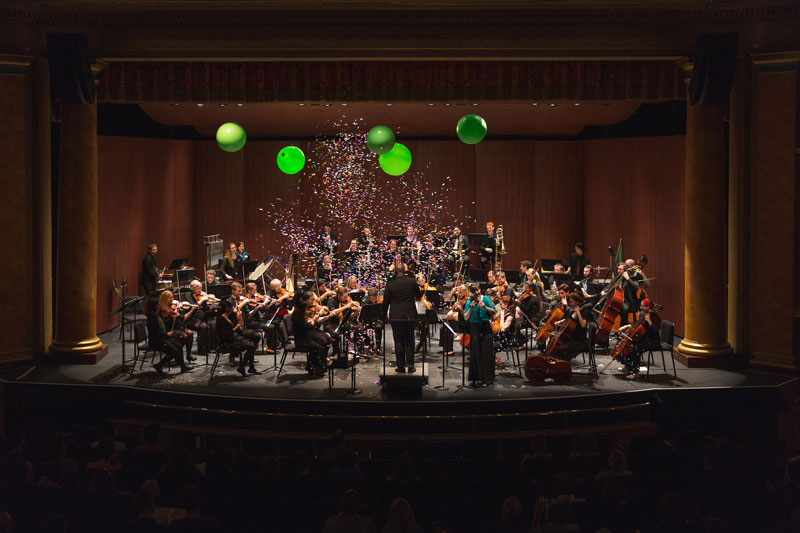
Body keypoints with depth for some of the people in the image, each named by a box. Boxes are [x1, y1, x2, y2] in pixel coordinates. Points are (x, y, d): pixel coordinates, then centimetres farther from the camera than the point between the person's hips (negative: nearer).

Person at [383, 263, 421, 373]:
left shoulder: (390, 284, -8)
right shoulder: (412, 282, -4)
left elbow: (386, 301, -1)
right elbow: (419, 296, 12)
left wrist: (386, 313, 16)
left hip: (396, 317, -1)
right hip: (410, 316, 1)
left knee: (398, 341, 9)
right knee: (409, 340, 12)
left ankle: (400, 366, 10)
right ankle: (410, 365, 9)